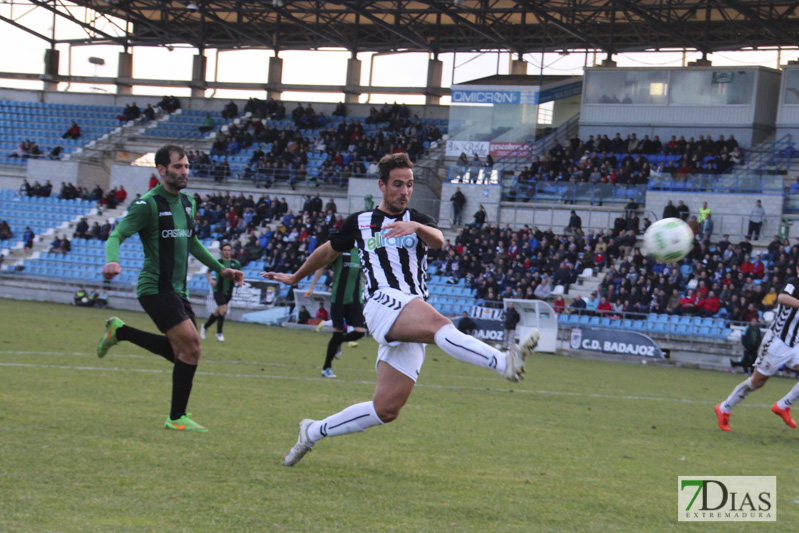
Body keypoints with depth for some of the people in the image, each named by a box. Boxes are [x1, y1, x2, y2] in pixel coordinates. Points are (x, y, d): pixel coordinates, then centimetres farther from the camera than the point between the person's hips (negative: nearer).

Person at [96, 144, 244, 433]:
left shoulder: (188, 204, 13)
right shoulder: (147, 204, -11)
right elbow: (117, 235, -15)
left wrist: (220, 269, 27)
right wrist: (112, 260, -36)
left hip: (178, 290, 8)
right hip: (156, 288, -8)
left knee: (181, 352, 8)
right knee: (191, 347, -16)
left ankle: (119, 331, 23)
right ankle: (177, 418, -4)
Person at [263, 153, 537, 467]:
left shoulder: (417, 221, 19)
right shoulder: (359, 223, 17)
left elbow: (438, 242, -6)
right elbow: (327, 253, 35)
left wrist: (416, 227, -28)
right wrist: (295, 278, 46)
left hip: (411, 328, 3)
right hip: (383, 301, -3)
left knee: (386, 409, -4)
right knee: (440, 325, -35)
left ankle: (314, 432, 15)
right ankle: (505, 364, -59)